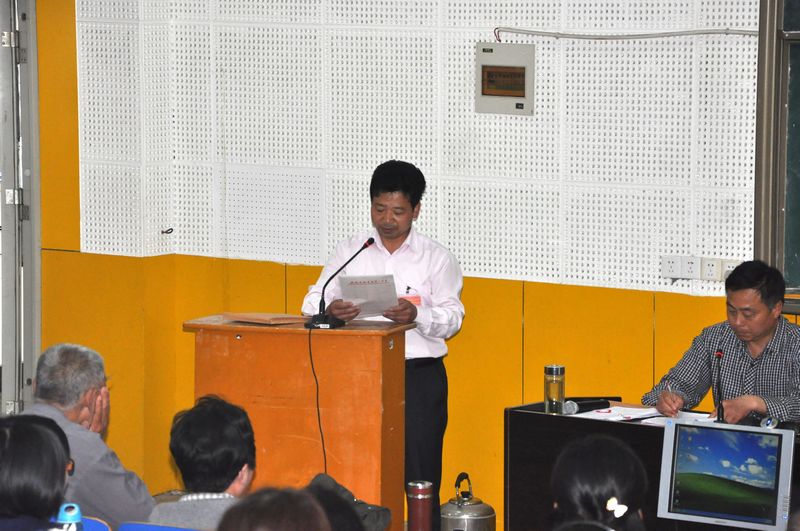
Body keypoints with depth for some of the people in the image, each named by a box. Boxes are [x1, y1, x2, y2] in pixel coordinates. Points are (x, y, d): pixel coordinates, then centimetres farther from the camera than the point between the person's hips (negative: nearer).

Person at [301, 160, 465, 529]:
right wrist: (330, 310, -19)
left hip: (419, 376, -2)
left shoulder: (436, 257, 5)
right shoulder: (350, 251, 10)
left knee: (419, 476, -3)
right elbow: (312, 302, 4)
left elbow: (452, 318, -2)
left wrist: (417, 314, -23)